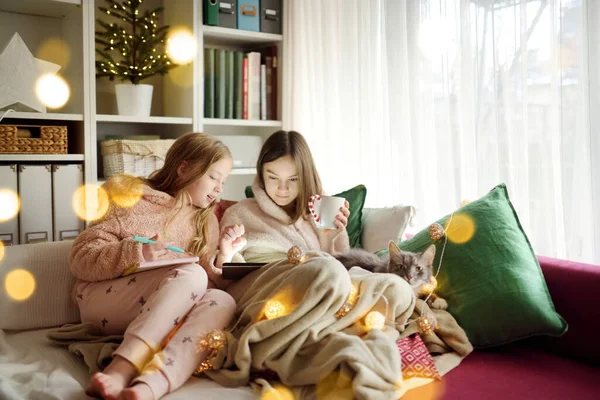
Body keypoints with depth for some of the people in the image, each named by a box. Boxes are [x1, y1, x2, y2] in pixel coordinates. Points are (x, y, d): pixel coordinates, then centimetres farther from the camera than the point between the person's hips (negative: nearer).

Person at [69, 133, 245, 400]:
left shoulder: (206, 222, 13)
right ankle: (121, 370, -43)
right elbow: (80, 258, -6)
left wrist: (222, 257, -9)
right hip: (102, 299, -4)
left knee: (221, 301, -27)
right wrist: (136, 253, -22)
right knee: (190, 275, -30)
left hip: (157, 314, 4)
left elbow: (206, 285, 9)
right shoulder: (130, 197, 1)